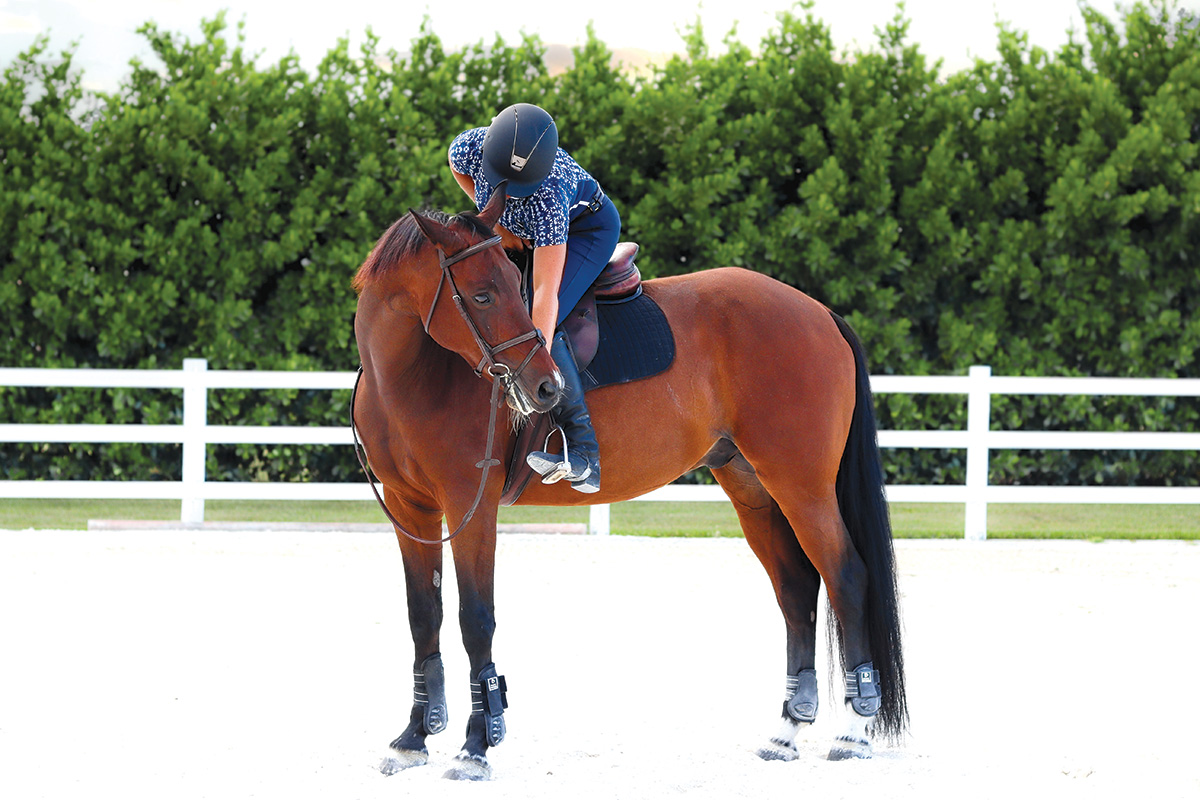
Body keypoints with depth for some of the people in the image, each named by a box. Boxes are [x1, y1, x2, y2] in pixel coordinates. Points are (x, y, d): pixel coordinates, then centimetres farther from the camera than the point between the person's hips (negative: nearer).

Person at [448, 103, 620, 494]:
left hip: (589, 228, -7)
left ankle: (583, 451, -27)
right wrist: (494, 220, -10)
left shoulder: (548, 196, -43)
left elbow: (546, 292, -43)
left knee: (535, 318, -26)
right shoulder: (470, 146, -29)